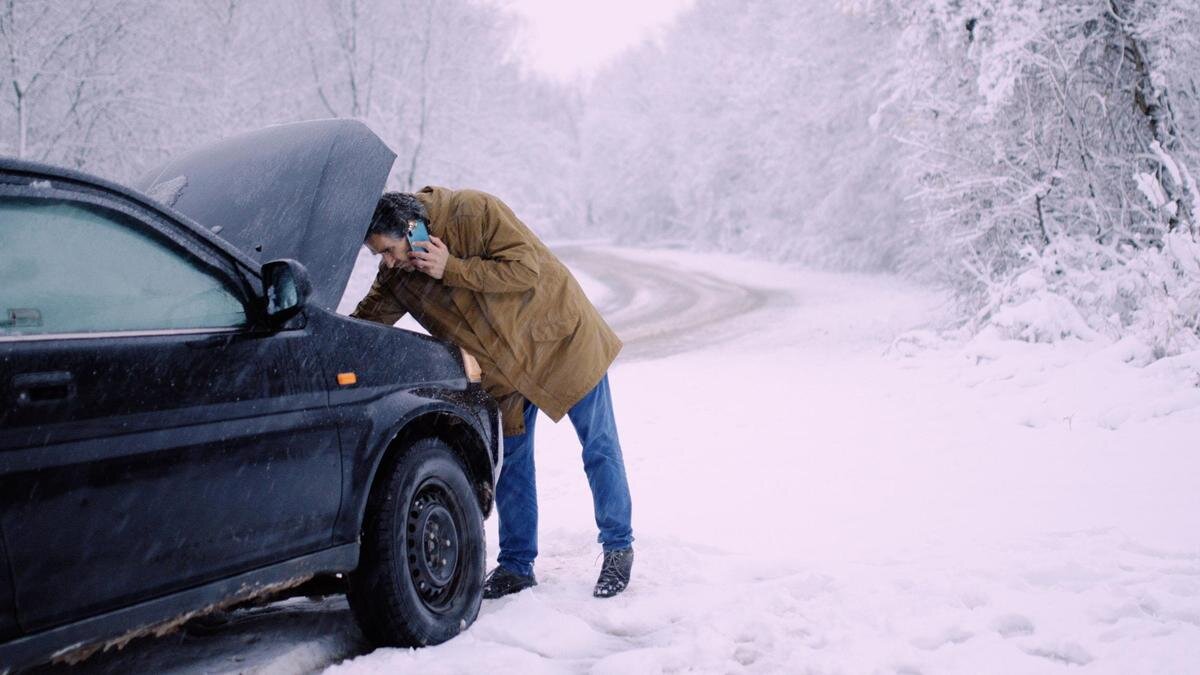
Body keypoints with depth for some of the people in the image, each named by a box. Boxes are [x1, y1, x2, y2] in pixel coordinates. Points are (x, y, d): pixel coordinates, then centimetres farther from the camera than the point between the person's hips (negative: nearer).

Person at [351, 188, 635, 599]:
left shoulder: (473, 213, -24)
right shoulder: (397, 274, -6)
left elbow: (528, 270, -27)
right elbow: (365, 322, -2)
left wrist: (452, 269, -31)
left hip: (562, 339, -5)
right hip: (506, 369, 6)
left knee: (599, 449, 2)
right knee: (511, 462, 7)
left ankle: (618, 549, 16)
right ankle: (516, 566, 19)